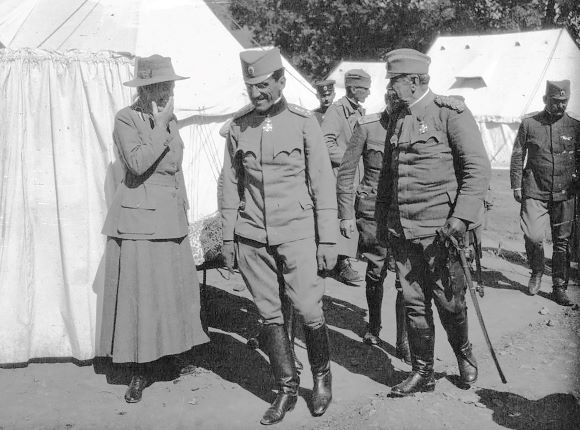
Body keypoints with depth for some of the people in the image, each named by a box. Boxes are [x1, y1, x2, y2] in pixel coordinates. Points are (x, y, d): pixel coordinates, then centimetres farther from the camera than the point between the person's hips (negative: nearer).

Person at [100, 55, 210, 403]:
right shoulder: (127, 118, -9)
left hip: (170, 218, 7)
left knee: (173, 289, 10)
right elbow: (138, 164, -24)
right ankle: (140, 371, 10)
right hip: (139, 218, -7)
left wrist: (183, 210, 19)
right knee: (138, 294, -1)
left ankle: (164, 353, 24)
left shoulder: (169, 118, 12)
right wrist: (161, 125, -19)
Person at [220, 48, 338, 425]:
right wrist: (228, 235, 10)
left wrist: (328, 239, -3)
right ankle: (287, 387, 21)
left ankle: (322, 376, 23)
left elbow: (323, 183, -1)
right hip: (252, 237, 3)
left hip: (296, 232, -3)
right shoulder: (239, 126, 5)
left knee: (309, 311, -3)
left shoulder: (303, 122, -3)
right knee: (270, 315, 7)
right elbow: (231, 183, 11)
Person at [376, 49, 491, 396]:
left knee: (449, 302, 4)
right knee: (414, 302, 10)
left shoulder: (451, 113, -8)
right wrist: (382, 221, 18)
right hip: (400, 231, 6)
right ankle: (423, 373, 22)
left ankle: (464, 353, 32)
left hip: (439, 229, -6)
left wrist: (462, 217, -21)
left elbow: (479, 168, -12)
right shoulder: (397, 119, 13)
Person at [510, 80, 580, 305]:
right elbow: (517, 156, 6)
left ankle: (559, 288, 17)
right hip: (535, 193, -1)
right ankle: (536, 272, 19)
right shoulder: (529, 124, 2)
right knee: (533, 237, -11)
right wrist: (516, 185, 1)